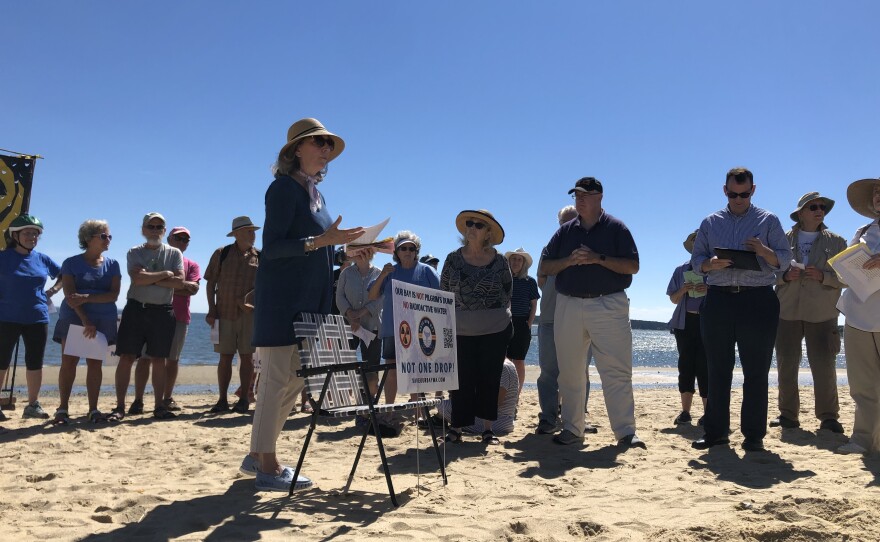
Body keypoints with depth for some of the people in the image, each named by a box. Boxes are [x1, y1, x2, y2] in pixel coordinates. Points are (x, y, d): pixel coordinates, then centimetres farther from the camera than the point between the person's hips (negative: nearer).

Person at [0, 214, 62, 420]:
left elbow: (63, 275, 22)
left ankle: (33, 405, 15)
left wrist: (52, 291, 8)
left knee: (35, 362, 6)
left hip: (38, 318, 4)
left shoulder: (42, 259, 7)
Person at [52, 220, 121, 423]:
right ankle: (63, 408, 4)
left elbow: (113, 294, -4)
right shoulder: (72, 263, 1)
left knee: (95, 363, 3)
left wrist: (86, 297, -19)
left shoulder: (112, 265, 7)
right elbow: (69, 295, -9)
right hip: (74, 318, -2)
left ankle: (93, 409, 7)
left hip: (103, 320, 2)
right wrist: (85, 320, -20)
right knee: (69, 362, -3)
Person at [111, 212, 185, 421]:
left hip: (163, 311, 1)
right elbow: (137, 278, -12)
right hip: (136, 309, -1)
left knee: (159, 359, 5)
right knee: (126, 357, -2)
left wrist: (150, 279, -11)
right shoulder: (134, 252, 6)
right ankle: (120, 406, 4)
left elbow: (179, 281, -7)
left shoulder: (174, 253, 8)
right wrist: (165, 274, -7)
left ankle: (159, 406, 12)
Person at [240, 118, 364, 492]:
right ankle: (267, 467, 5)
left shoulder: (315, 193, 17)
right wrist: (321, 240, -24)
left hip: (308, 302, 9)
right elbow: (272, 247, -17)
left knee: (293, 380, 12)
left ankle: (258, 455, 23)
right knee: (277, 378, -4)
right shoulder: (284, 188, -8)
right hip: (282, 299, -9)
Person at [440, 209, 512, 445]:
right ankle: (456, 427, 12)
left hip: (495, 331, 0)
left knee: (490, 379, 5)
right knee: (461, 379, 1)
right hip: (461, 331, 1)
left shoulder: (499, 261, 1)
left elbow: (507, 294, 9)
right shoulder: (453, 259, 3)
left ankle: (488, 429, 15)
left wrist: (499, 318, 6)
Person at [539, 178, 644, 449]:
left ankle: (626, 432, -2)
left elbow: (633, 266, -3)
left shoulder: (616, 228, 5)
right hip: (569, 306, 4)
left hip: (609, 306, -3)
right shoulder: (565, 231, 14)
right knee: (570, 372, 6)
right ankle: (572, 429, 16)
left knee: (617, 371, -7)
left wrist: (598, 258, -14)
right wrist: (570, 260, -7)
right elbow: (545, 267, 11)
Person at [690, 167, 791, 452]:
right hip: (718, 300, 2)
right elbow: (696, 260, 12)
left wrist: (764, 251, -17)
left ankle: (754, 434, 8)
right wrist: (711, 263, -11)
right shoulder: (710, 222, 15)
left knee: (756, 372, 0)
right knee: (717, 370, 5)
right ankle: (715, 431, 13)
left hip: (758, 301, -2)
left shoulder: (768, 220, 9)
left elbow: (784, 260, 3)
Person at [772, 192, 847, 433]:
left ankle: (828, 416, 11)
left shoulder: (836, 242, 10)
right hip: (787, 312, 1)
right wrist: (785, 276, -12)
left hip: (822, 313, 0)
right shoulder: (783, 240, 9)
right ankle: (788, 414, 14)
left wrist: (823, 276, -14)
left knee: (824, 366, -2)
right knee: (786, 365, 4)